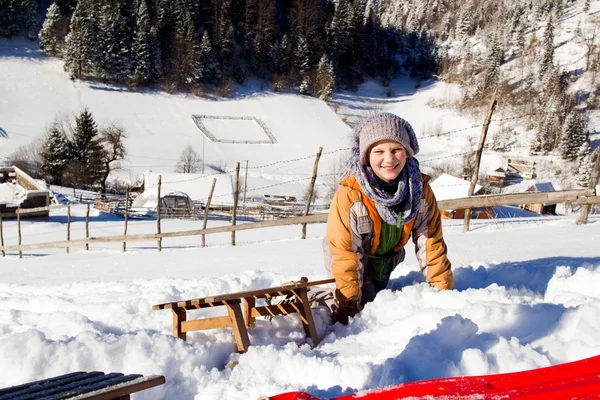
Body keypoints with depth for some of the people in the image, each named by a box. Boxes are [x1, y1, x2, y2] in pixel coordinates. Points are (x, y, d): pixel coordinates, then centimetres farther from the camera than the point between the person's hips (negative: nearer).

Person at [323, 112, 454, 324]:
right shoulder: (349, 195, -34)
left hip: (387, 263, 5)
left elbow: (430, 241, -13)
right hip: (354, 264, -5)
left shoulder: (420, 189, -22)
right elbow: (344, 253, -28)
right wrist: (347, 305, -24)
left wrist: (444, 290, -11)